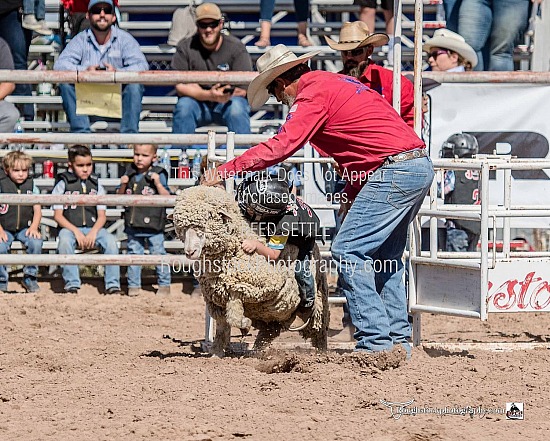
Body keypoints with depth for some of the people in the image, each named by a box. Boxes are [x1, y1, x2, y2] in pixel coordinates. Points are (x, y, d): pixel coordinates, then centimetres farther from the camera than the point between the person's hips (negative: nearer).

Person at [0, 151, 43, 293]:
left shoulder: (31, 185, 7)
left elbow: (37, 210, 5)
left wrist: (34, 227, -13)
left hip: (25, 228, 2)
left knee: (36, 242, -29)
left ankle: (30, 276, -7)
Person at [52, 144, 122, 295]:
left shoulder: (96, 185, 12)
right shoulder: (63, 185, 5)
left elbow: (102, 215, 8)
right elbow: (58, 215, 0)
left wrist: (93, 232, -13)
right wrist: (76, 232, -14)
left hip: (93, 227, 2)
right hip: (70, 227, -2)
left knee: (110, 240, -27)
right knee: (65, 240, -36)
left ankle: (113, 285, -22)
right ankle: (72, 284, -30)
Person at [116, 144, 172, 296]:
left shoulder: (159, 175, -6)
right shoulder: (130, 174, 5)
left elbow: (167, 198, -9)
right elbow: (120, 198, 11)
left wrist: (158, 184, -22)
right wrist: (123, 185, -7)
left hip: (153, 225, -4)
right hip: (133, 225, 4)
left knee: (158, 254, 3)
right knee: (134, 254, 10)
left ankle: (164, 284, 14)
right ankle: (133, 285, 19)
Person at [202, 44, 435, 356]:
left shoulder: (312, 94, -6)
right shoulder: (337, 82, 23)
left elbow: (281, 147, -16)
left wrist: (224, 170, -11)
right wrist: (352, 194, 23)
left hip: (394, 172, -10)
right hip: (421, 167, 10)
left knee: (348, 251, -7)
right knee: (384, 255, 17)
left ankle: (375, 340, -10)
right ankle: (399, 337, 16)